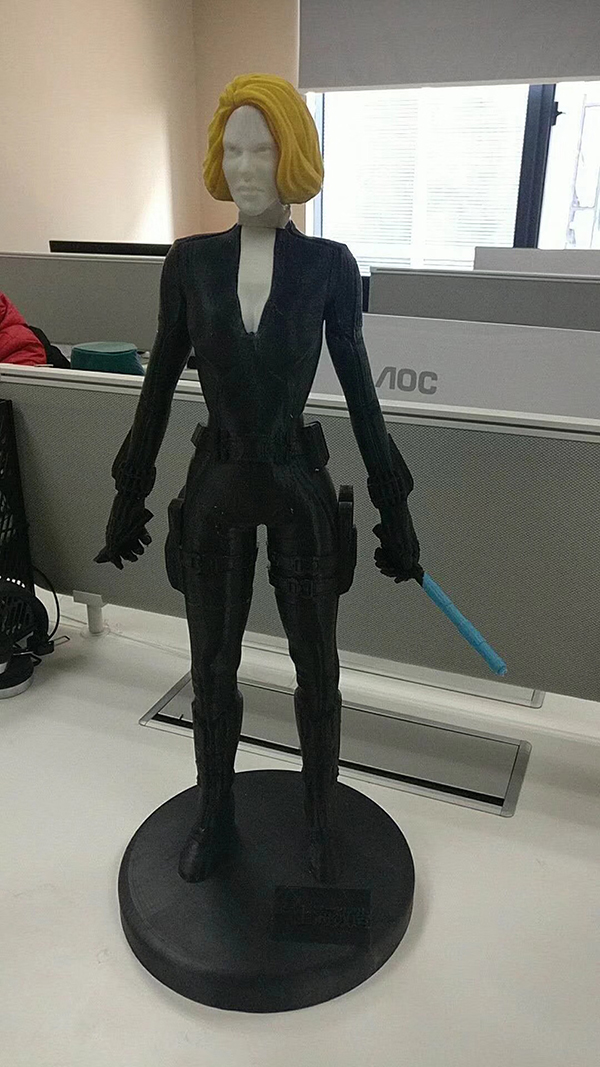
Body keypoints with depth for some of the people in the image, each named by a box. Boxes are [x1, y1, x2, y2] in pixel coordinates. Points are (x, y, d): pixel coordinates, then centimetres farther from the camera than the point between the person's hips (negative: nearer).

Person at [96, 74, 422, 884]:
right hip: (216, 489, 2)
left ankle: (321, 819, 37)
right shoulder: (190, 262, 0)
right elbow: (159, 385, 4)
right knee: (212, 668, 14)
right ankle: (215, 815, 38)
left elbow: (359, 389, -1)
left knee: (317, 668, 12)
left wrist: (393, 507, 1)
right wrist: (131, 494, 7)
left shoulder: (329, 265, -4)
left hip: (298, 488, -1)